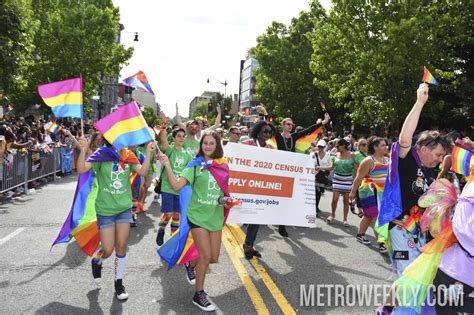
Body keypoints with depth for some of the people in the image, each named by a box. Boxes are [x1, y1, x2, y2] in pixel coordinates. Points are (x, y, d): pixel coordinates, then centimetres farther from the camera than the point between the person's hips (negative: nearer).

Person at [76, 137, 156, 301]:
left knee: (121, 247, 9)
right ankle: (96, 261, 40)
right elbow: (81, 169, -23)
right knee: (108, 250, 2)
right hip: (105, 209, -3)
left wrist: (148, 153, -24)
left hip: (124, 208, 3)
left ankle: (119, 283, 29)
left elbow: (143, 172, -15)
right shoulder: (101, 154, -11)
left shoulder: (128, 156, -2)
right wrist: (83, 150, -37)